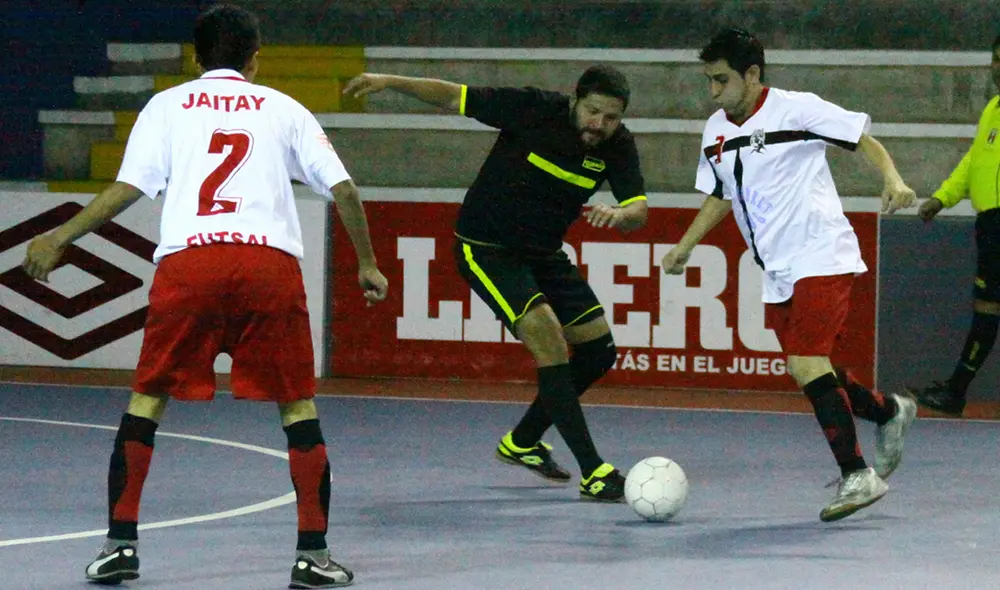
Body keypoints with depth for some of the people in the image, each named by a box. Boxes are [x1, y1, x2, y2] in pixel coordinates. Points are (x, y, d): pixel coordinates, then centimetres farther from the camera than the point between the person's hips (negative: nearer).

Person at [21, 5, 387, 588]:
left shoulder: (168, 105, 18)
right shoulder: (283, 108, 20)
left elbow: (128, 188, 7)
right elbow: (343, 189, 13)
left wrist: (59, 239, 14)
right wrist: (368, 264, 24)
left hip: (187, 260, 0)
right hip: (271, 260, 0)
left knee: (148, 397, 14)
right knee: (297, 404, 9)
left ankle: (121, 543, 9)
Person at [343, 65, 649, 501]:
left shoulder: (617, 145, -8)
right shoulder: (534, 109, -21)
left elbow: (639, 211, -16)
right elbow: (453, 97, -13)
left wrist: (620, 214, -39)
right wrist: (390, 82, -20)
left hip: (543, 253, 7)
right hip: (485, 248, -7)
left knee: (598, 348, 6)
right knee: (547, 336, -23)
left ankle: (521, 442, 25)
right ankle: (592, 472, -23)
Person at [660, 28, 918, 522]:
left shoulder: (795, 110, -10)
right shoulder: (715, 133, 10)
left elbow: (862, 139, -6)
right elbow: (719, 197, 25)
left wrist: (892, 178, -23)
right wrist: (685, 246, 16)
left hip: (821, 257, -7)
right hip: (776, 272, 7)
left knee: (807, 365, -19)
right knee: (811, 371, 7)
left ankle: (857, 476, -16)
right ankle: (889, 412, 34)